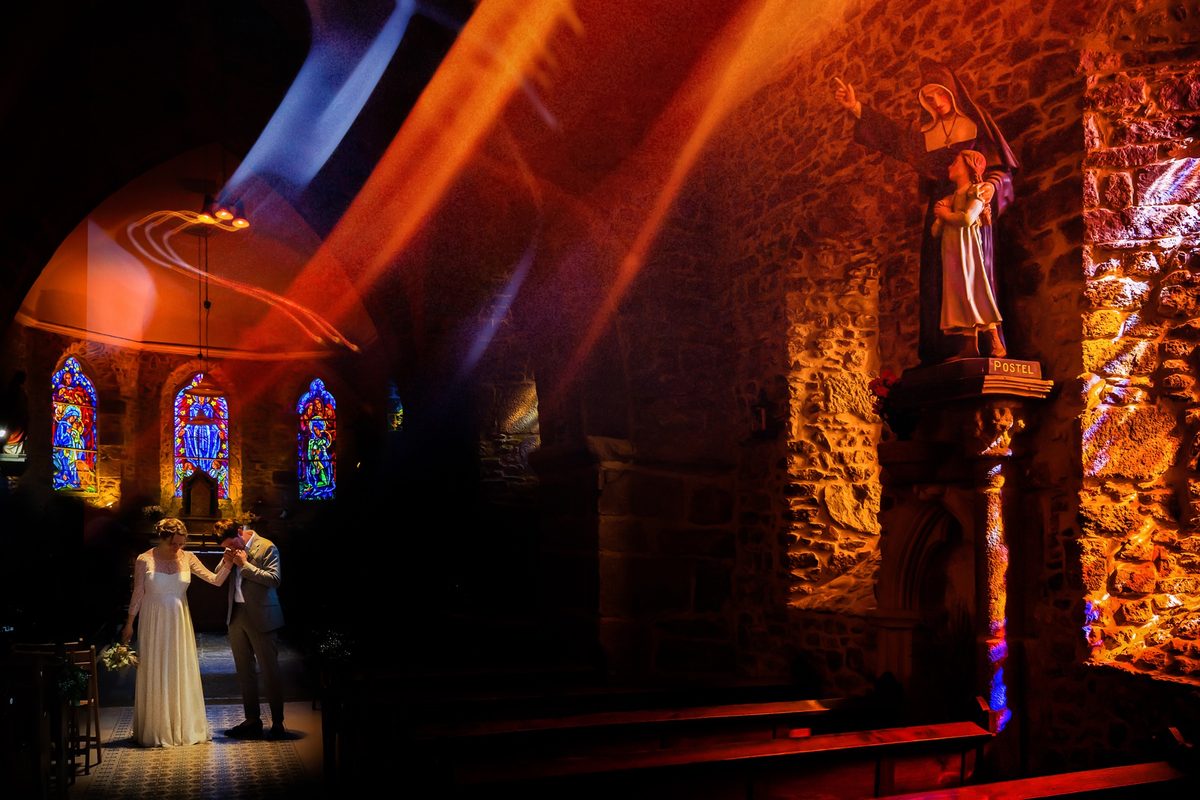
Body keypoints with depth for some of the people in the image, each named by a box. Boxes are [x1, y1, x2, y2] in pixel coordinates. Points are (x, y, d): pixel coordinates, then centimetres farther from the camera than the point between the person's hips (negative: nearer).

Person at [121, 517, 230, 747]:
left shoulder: (187, 558, -2)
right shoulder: (144, 561, -9)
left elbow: (216, 580, -3)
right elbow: (138, 594, -2)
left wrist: (227, 562, -18)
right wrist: (129, 624, 2)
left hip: (179, 622, 3)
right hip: (154, 622, -3)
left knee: (182, 673, 8)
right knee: (155, 674, 5)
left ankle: (185, 727, 21)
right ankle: (156, 730, 19)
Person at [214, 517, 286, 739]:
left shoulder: (267, 547, -11)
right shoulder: (234, 550, 8)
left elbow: (274, 579, -19)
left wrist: (245, 564, -18)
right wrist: (227, 563, -7)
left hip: (261, 618, -7)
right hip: (237, 615, 7)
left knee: (269, 671, -2)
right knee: (244, 671, 13)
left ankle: (277, 722, 5)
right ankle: (252, 720, 22)